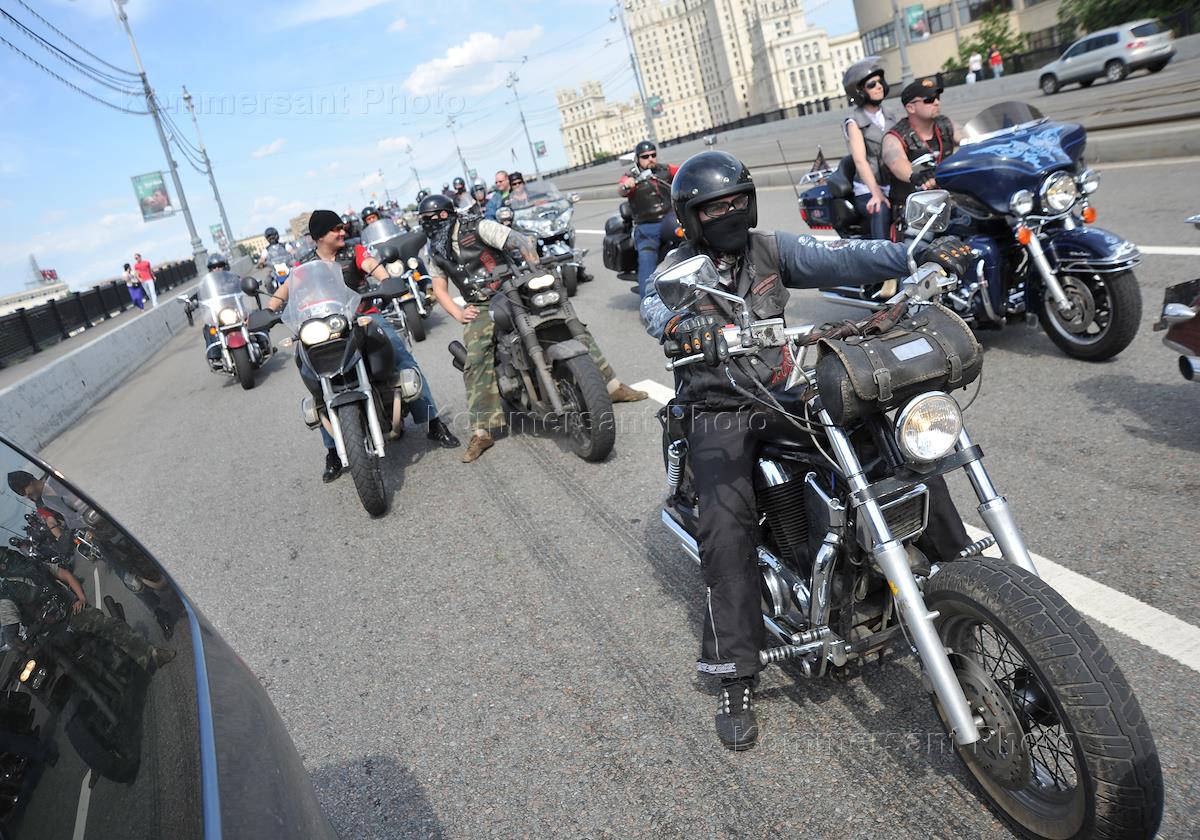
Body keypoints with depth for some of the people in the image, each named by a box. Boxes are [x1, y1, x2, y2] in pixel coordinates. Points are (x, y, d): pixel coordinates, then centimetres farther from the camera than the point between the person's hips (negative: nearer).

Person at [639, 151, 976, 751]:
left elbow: (837, 257, -9)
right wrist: (682, 326, -52)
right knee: (727, 524, -27)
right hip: (719, 414, -4)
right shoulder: (678, 270, -3)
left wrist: (916, 255, -26)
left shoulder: (770, 249, 7)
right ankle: (735, 677, -16)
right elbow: (656, 308, -26)